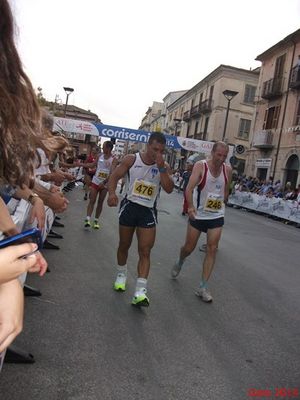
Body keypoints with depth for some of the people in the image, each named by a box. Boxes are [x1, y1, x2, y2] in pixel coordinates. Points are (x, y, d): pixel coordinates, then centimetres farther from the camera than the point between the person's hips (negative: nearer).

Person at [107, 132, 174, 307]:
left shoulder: (164, 167, -3)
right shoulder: (131, 159, -5)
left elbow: (169, 189, -13)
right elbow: (115, 176, -5)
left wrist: (161, 168, -22)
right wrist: (112, 193, -23)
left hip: (148, 212, 0)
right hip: (130, 206, 0)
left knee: (145, 251, -8)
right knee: (124, 245, 15)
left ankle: (140, 291, -8)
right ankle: (121, 274, 41)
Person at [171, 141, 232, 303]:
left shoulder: (227, 170, -1)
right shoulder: (200, 166, -14)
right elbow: (189, 188, -26)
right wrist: (190, 207, -40)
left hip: (216, 216, 3)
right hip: (198, 214, -3)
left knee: (212, 249, -3)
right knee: (189, 247, 8)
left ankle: (203, 287, 6)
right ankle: (179, 264, 43)